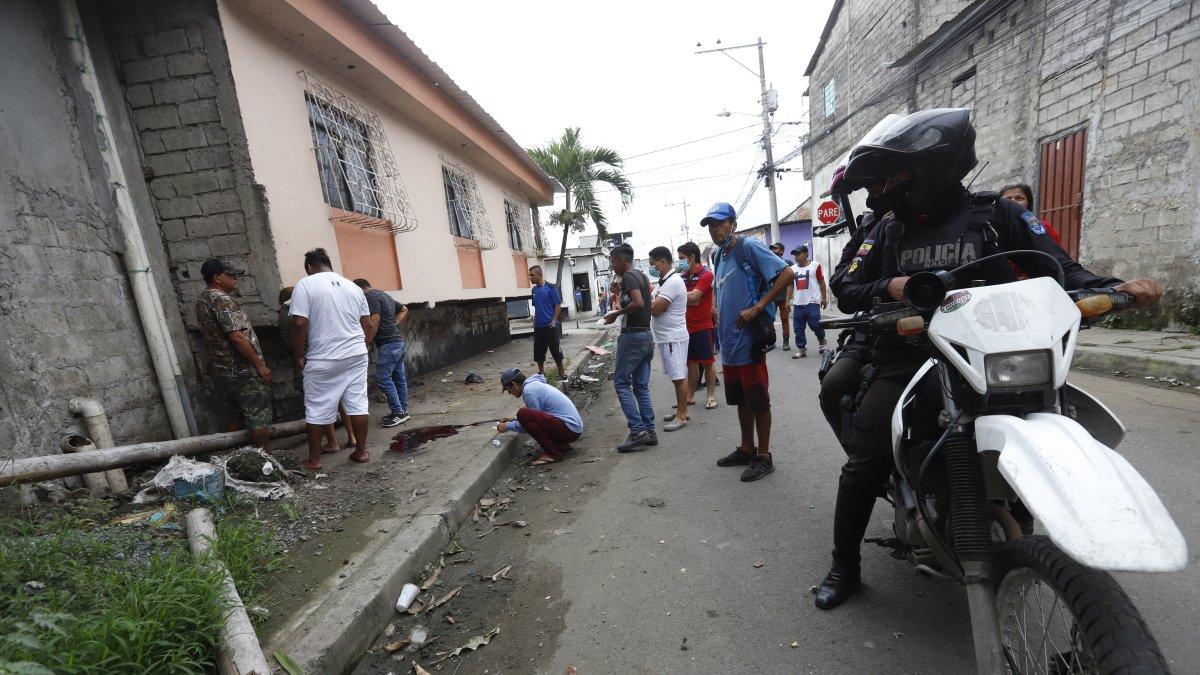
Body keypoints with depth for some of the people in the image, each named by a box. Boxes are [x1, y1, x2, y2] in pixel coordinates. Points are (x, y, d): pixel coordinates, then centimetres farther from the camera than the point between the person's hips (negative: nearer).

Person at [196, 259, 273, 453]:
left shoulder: (202, 299, 14)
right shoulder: (221, 299, -17)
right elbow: (236, 337, -24)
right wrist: (260, 365, -20)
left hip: (222, 369, 10)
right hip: (241, 370, -10)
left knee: (248, 413, 17)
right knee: (259, 415, -2)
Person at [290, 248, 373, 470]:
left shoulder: (305, 285, -5)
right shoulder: (353, 286, 9)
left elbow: (299, 324, -14)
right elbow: (367, 324, 9)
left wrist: (299, 355, -3)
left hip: (323, 360, -4)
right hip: (356, 356, 4)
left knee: (317, 410, 8)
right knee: (358, 405, 10)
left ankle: (314, 460, 18)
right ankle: (361, 451, 18)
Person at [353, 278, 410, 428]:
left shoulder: (370, 296, -8)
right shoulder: (384, 295, 21)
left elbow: (374, 320, -19)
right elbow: (404, 310, 30)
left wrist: (366, 342, -15)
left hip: (388, 344, -10)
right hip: (399, 342, 10)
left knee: (383, 378, -6)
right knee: (399, 378, 11)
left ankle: (398, 412, -4)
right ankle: (403, 411, 17)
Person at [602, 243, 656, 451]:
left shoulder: (628, 276, -11)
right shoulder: (642, 275, 16)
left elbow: (638, 302, -25)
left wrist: (616, 314, -14)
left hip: (632, 336, -9)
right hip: (647, 335, 9)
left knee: (621, 383, -1)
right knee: (641, 386, 11)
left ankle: (638, 431, -4)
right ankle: (649, 432, 13)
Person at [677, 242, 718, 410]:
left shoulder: (706, 274, -10)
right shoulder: (684, 275, 10)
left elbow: (693, 297, -20)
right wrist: (689, 301, -15)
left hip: (703, 327, -6)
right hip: (687, 326, 6)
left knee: (708, 362, 4)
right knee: (691, 362, 12)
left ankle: (711, 396, 15)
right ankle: (690, 396, 20)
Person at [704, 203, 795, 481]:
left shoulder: (749, 247, -10)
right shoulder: (718, 256, 15)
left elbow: (786, 273, -17)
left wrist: (757, 307, -21)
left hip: (749, 340, -8)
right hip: (729, 342, 8)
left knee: (758, 400, 3)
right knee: (740, 399, 18)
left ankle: (764, 456, 15)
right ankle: (746, 449, 32)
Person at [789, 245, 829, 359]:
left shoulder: (815, 265, -1)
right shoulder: (793, 269, 10)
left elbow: (822, 283, 3)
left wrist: (824, 298, 4)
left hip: (812, 302, -4)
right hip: (797, 303, 4)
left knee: (815, 324, -7)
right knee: (798, 328, 4)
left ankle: (821, 340, 22)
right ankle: (801, 349, 13)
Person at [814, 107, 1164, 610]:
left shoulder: (996, 215, 6)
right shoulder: (888, 231, 11)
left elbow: (1058, 268, 4)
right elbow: (847, 293, 8)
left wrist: (1115, 287, -15)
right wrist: (888, 287, -11)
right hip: (905, 362, 0)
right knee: (864, 464, -13)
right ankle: (844, 567, 7)